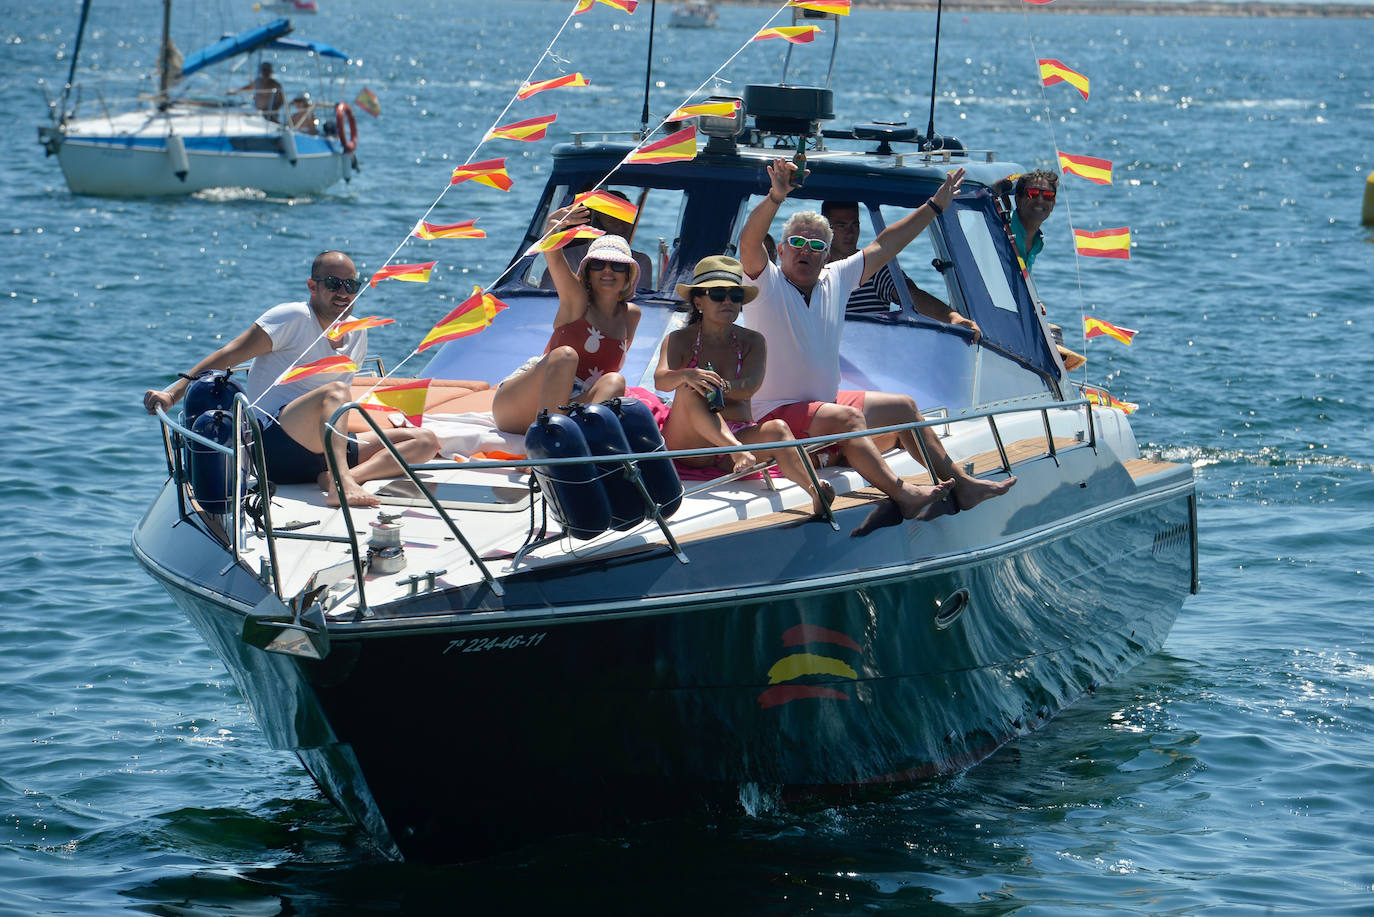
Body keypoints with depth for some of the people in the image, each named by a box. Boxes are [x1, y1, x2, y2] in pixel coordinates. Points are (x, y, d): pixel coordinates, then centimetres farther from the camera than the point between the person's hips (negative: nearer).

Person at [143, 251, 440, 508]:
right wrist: (173, 394, -20)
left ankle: (346, 477, -31)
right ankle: (341, 484, -54)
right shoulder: (293, 318, -4)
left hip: (319, 450, 7)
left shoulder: (358, 335, 16)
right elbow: (228, 356, -10)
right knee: (335, 391, -33)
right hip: (273, 445, -7)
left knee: (425, 441, -6)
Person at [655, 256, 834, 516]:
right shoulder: (680, 340, 4)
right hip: (689, 445, -1)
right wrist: (686, 375, -40)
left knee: (777, 429, -30)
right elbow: (660, 380, -16)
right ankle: (737, 451, -48)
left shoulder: (752, 342, 9)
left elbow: (750, 386, -10)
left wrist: (722, 387, -32)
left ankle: (814, 490, -56)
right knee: (688, 390, -29)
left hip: (739, 433, 1)